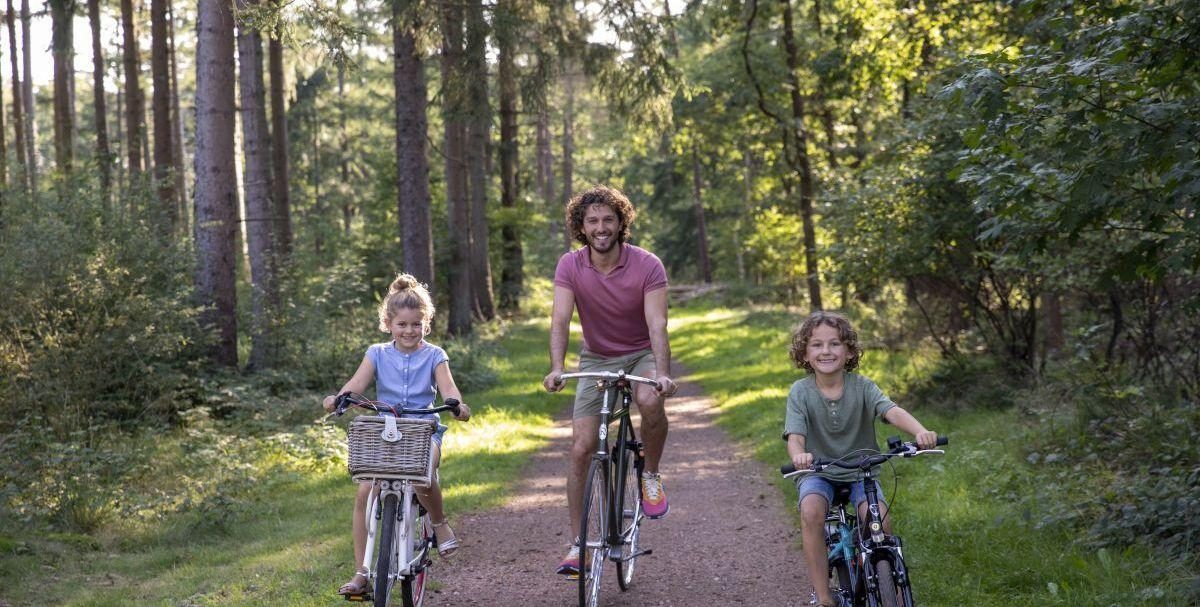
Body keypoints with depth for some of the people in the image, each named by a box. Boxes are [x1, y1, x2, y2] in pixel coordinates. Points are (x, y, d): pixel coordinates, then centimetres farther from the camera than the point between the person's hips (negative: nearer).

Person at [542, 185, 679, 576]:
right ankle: (577, 544, 2)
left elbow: (657, 324, -26)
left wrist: (662, 373, -42)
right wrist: (556, 368, -40)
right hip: (596, 359, 2)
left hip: (641, 354, -2)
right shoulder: (570, 266, -13)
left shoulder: (647, 266, -19)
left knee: (651, 401, -36)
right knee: (581, 448, -8)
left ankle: (651, 476, -7)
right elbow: (560, 320, -23)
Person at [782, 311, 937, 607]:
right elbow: (795, 435, -22)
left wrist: (920, 431, -46)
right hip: (818, 471, -1)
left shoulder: (861, 386, -8)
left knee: (880, 520, -25)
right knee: (811, 512, -32)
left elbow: (892, 411, -24)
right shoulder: (801, 391, -10)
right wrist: (799, 455, -47)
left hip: (860, 471, 1)